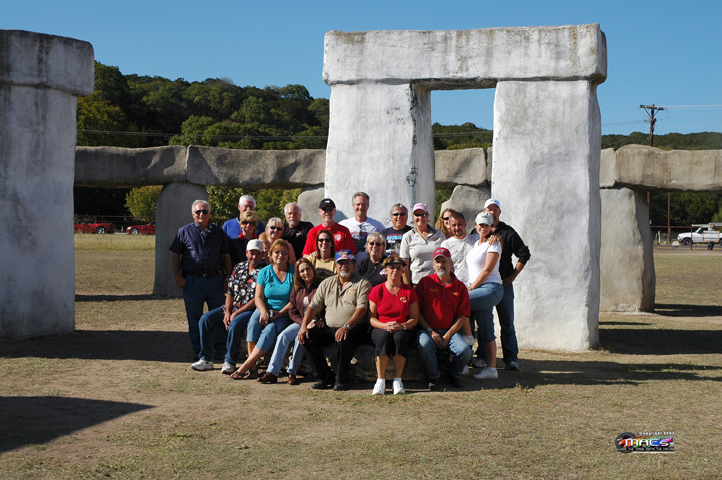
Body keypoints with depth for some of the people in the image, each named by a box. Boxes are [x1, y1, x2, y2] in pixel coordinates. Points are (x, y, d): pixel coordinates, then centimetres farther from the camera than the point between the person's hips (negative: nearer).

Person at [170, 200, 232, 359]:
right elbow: (175, 255, 5)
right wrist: (178, 277, -4)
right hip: (192, 280, -1)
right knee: (194, 318, 4)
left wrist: (227, 279, 8)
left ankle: (221, 349, 13)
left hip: (215, 280, 2)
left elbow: (226, 257, 14)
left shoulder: (218, 233, 11)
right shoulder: (184, 232, 5)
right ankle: (198, 351, 13)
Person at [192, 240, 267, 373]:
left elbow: (257, 300, -14)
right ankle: (206, 359, -5)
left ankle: (230, 362, -17)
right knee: (206, 318, -10)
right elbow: (230, 293, 11)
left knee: (235, 324, -35)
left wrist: (236, 314, -15)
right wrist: (227, 312, -5)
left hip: (250, 310, -7)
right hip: (232, 307, 7)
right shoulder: (239, 267, 12)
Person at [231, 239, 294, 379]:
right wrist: (264, 312, -16)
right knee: (254, 321, -31)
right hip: (265, 310, 2)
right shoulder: (264, 272, 8)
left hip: (284, 314, -2)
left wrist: (280, 313, -15)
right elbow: (258, 297, 4)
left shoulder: (294, 272, 1)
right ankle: (252, 369, -34)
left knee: (269, 330, -31)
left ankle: (244, 367, -31)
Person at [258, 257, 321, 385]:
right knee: (283, 336, -21)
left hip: (317, 323, -5)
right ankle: (272, 372, -26)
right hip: (300, 322, 5)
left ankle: (292, 373, -24)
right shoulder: (296, 290, 13)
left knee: (300, 338, -32)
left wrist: (320, 322, -19)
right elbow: (292, 312, 10)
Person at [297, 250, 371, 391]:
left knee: (344, 339, -37)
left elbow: (362, 309, -12)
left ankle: (341, 380, -19)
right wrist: (303, 325, -3)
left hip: (354, 328, -5)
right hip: (330, 328, 5)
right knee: (307, 337, -18)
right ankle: (326, 376, -9)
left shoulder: (363, 284, 2)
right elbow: (314, 306, 14)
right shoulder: (327, 283, 17)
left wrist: (347, 326, -28)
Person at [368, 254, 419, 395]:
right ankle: (380, 380, -35)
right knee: (384, 336, -36)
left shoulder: (409, 291, 9)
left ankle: (397, 380, -31)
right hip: (380, 329, 0)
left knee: (400, 336, -36)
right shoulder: (377, 290, 7)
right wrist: (385, 326, -17)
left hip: (403, 330, 0)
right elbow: (371, 318, 3)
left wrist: (402, 326, -15)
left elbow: (414, 319, 6)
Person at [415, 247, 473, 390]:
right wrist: (430, 331, -9)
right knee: (424, 344, -35)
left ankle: (454, 375, 9)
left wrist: (447, 336, -9)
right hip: (427, 329, -1)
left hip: (450, 331, 2)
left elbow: (463, 316, 3)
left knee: (465, 351, -25)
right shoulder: (425, 282, 5)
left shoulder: (460, 287, 8)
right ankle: (434, 376, -7)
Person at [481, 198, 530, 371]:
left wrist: (513, 275, 0)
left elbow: (524, 254, 7)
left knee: (507, 323, -3)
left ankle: (511, 358, -1)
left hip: (504, 284, -1)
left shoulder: (508, 232, 5)